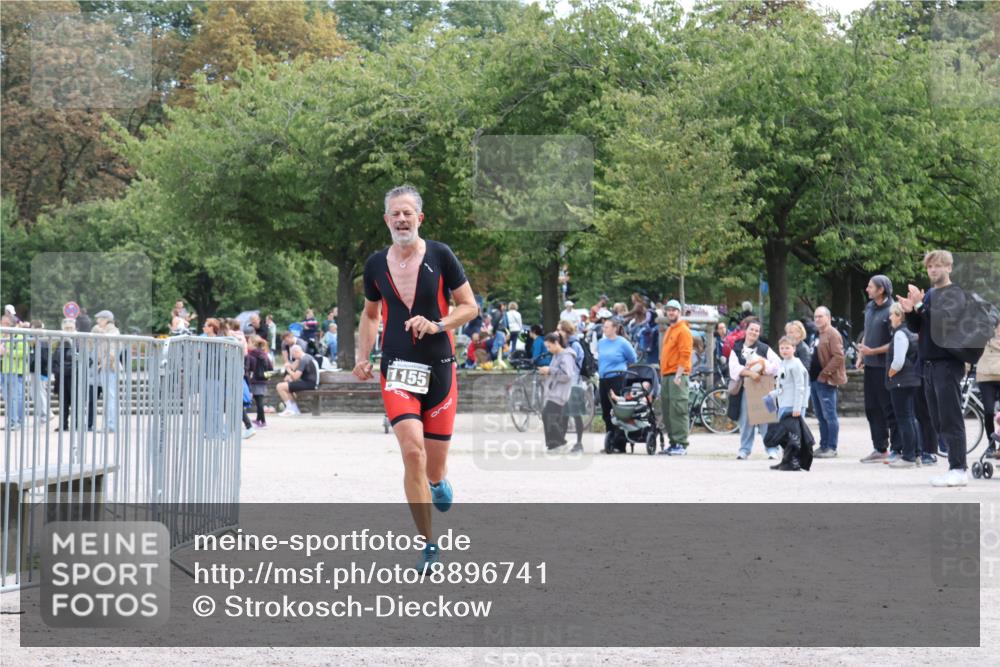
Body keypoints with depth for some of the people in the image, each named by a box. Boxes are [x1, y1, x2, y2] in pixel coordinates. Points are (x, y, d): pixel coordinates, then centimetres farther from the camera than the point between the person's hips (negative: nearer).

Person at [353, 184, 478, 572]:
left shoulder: (440, 256, -3)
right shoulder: (376, 264, 5)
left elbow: (470, 307, 1)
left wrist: (436, 325, -16)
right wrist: (363, 357, 8)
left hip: (439, 368, -1)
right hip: (397, 369, 1)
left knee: (433, 466, 5)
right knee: (412, 452, -18)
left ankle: (439, 481, 47)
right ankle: (429, 545, -9)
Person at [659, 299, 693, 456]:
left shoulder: (683, 330, -6)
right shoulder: (669, 330, 21)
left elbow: (685, 355, -14)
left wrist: (678, 375, -19)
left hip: (677, 375, -9)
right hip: (666, 376, 9)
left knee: (678, 410, -12)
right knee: (667, 411, 8)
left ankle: (681, 444, -13)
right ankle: (673, 443, 12)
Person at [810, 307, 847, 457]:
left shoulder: (833, 334, -10)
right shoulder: (818, 335, 20)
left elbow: (838, 357, -19)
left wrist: (825, 373, -19)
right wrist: (812, 375, 15)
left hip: (826, 381, -10)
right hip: (815, 381, 10)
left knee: (829, 415, -7)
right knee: (821, 416, 12)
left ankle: (831, 448, -6)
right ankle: (823, 446, 17)